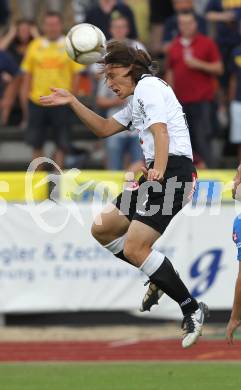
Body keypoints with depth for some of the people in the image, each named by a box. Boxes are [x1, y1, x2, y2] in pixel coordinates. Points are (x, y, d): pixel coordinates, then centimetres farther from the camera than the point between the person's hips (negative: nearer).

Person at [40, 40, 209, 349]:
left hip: (173, 171, -10)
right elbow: (105, 128, 33)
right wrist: (72, 102, 25)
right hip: (155, 174, 10)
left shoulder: (148, 85, -6)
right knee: (102, 229, 13)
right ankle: (159, 278, 18)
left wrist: (159, 171, -37)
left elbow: (161, 131, -22)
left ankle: (192, 311, -14)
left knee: (134, 248, -19)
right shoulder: (136, 99, 25)